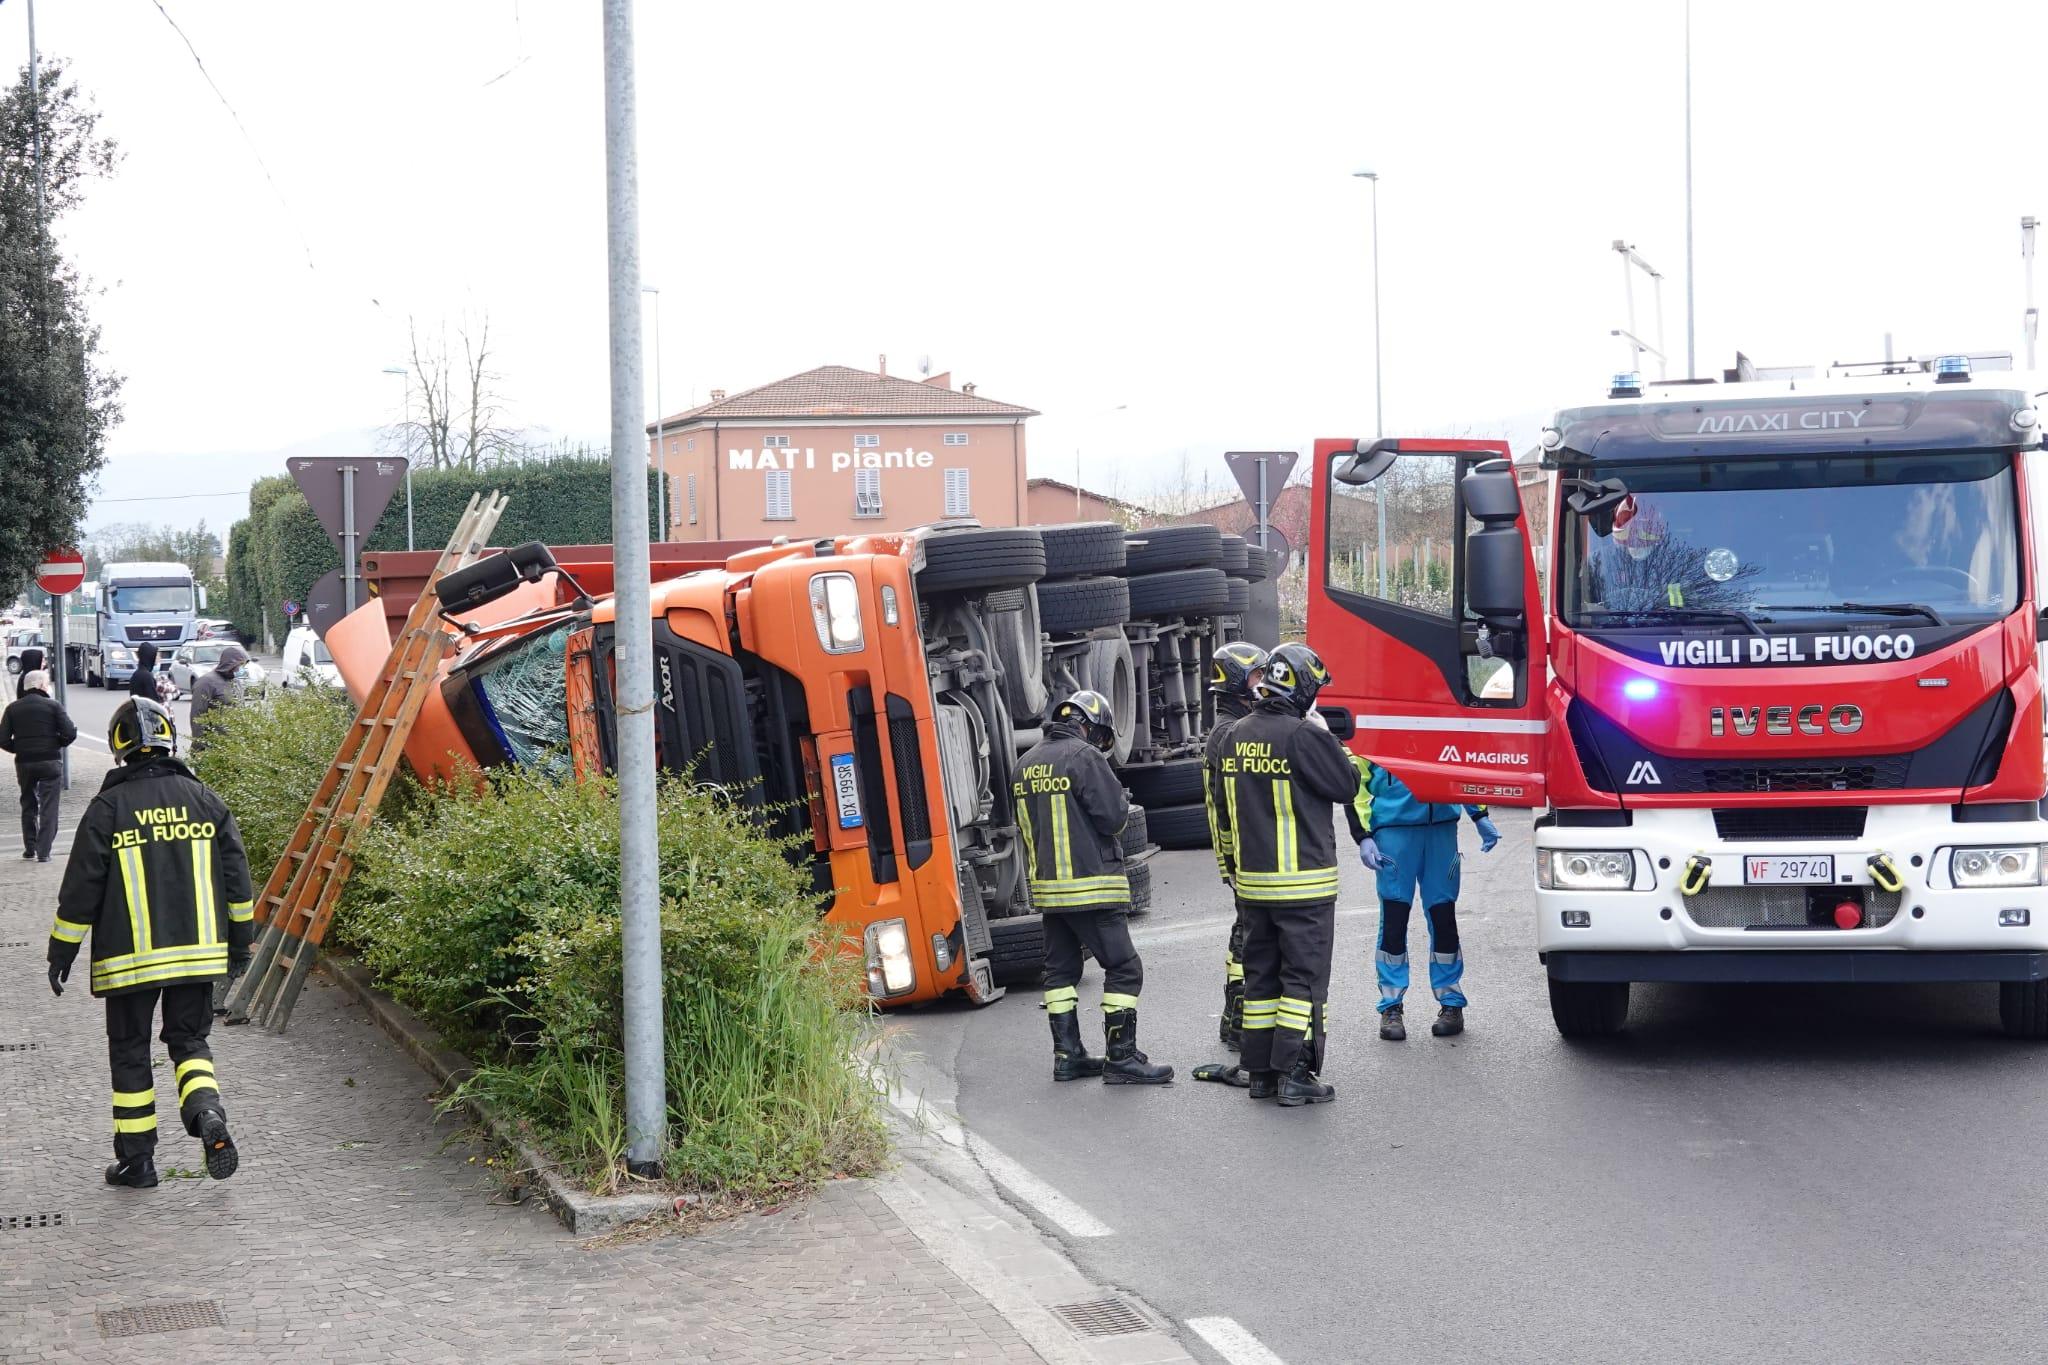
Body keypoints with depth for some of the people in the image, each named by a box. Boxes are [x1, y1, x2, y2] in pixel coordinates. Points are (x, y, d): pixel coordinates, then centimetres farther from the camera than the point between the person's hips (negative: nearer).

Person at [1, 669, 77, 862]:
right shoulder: (53, 706, -6)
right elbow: (70, 733, -13)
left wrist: (19, 750, 13)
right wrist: (57, 744, 6)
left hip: (24, 763, 3)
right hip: (50, 761, -3)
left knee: (28, 805, 19)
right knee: (48, 808, 2)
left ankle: (29, 848, 21)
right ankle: (43, 851, -4)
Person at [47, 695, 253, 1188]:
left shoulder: (108, 808, -7)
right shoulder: (204, 800, 3)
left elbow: (81, 890, -4)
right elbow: (236, 877, 6)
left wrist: (61, 953, 6)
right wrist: (240, 942, 16)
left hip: (129, 958, -3)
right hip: (197, 951, 3)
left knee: (130, 1052, 10)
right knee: (189, 1039, 15)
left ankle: (136, 1159, 13)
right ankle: (208, 1112, -13)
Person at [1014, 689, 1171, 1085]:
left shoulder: (1026, 764, 12)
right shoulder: (1084, 757, -13)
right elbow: (1113, 816, -14)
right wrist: (1119, 799, 5)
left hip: (1047, 886, 8)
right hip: (1091, 886, -8)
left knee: (1061, 970, 14)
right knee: (1123, 968, -3)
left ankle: (1067, 1055, 17)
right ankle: (1121, 1058, -4)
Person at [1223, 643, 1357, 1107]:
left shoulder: (1237, 736, 6)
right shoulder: (1305, 735, -18)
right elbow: (1346, 786, -7)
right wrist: (1328, 742, 3)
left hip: (1252, 879, 7)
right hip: (1303, 882, -7)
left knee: (1262, 973, 14)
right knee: (1304, 976, -1)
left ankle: (1259, 1071, 18)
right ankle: (1294, 1074, -2)